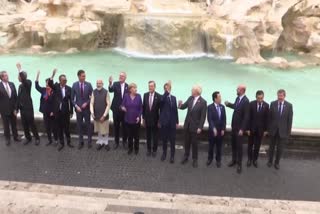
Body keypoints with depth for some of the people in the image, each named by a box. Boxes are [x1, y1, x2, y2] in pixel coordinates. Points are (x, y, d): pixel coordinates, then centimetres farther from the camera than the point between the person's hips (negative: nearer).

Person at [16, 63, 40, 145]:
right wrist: (17, 108, 14)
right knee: (24, 125, 10)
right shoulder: (20, 86, 14)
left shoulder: (28, 83, -7)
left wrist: (19, 69, -30)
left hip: (28, 108, -7)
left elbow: (24, 80, -32)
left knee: (32, 124, 0)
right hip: (22, 108, 7)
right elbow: (19, 97, 15)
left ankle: (37, 138, 12)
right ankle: (28, 138, 23)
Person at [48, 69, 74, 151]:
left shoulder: (69, 88, -1)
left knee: (67, 127, 8)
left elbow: (70, 100, 2)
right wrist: (53, 75, -37)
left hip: (66, 111, 0)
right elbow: (50, 84, -22)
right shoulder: (56, 86, 0)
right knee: (59, 128, 8)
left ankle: (68, 142, 24)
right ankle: (61, 143, 20)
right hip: (57, 111, 0)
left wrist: (71, 112, 2)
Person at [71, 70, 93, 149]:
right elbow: (72, 98, 1)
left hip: (86, 108, -1)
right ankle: (81, 142, 20)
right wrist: (76, 106, -9)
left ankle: (89, 141, 18)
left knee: (88, 125, 7)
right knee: (79, 125, 8)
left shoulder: (88, 84, -5)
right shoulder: (74, 85, -3)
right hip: (78, 108, 1)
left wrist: (86, 103, -13)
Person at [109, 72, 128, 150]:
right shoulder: (115, 84, -2)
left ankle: (124, 141, 22)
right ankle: (116, 142, 21)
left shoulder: (128, 86, 1)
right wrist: (110, 83, -40)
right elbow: (111, 90, -21)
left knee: (124, 126, 7)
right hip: (116, 109, 0)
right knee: (116, 126, 9)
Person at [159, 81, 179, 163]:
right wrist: (167, 91, -42)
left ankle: (172, 156, 14)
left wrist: (177, 121, 9)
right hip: (164, 122, -2)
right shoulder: (162, 97, -3)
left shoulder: (174, 97, 10)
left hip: (172, 122, 3)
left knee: (172, 140, 4)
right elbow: (162, 99, -31)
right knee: (164, 139, 10)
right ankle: (164, 153, 27)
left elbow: (175, 110, 11)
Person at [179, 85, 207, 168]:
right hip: (187, 124, 5)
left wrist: (200, 127, -16)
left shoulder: (203, 102, -15)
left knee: (194, 143, 6)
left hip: (195, 126, -5)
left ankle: (195, 159, 21)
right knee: (187, 142, 15)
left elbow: (203, 116, -14)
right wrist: (180, 105, -19)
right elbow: (184, 106, 6)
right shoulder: (190, 98, 1)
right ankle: (186, 157, 31)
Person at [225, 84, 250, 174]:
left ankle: (239, 164, 17)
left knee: (239, 145, 4)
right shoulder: (238, 98, 1)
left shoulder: (246, 101, -22)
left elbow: (246, 116, -22)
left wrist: (242, 129, -21)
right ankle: (234, 160, 33)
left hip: (239, 127, -7)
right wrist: (228, 104, 11)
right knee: (233, 144, 16)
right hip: (234, 125, 7)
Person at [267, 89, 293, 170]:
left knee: (280, 148, 8)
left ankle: (277, 162, 25)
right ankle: (270, 161, 31)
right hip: (273, 129, 1)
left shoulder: (289, 105, -6)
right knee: (272, 146, 15)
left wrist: (289, 131, -3)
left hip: (282, 130, -1)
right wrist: (268, 128, 0)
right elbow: (269, 117, 0)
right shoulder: (273, 104, -5)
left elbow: (290, 119, -3)